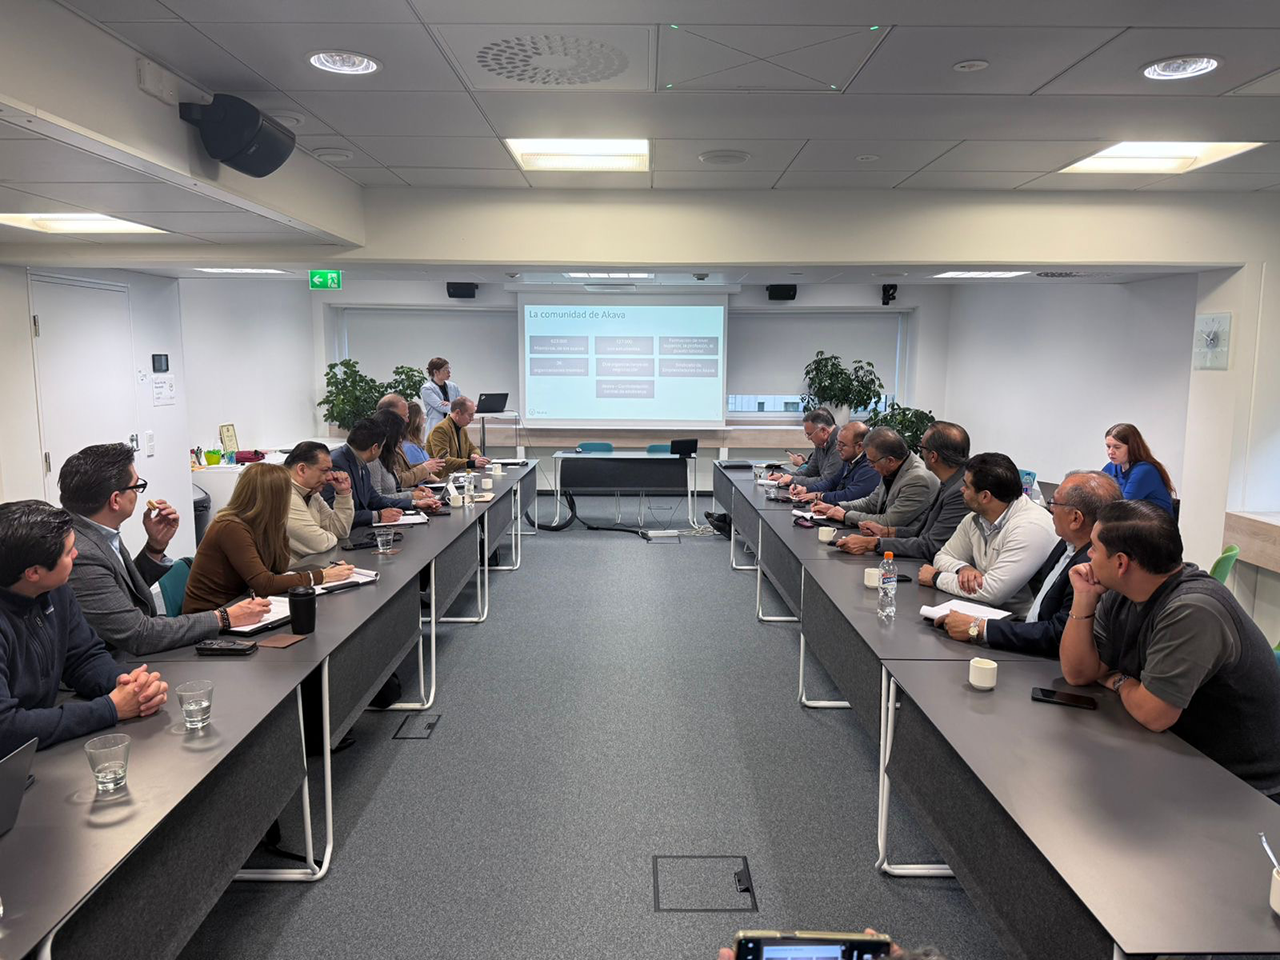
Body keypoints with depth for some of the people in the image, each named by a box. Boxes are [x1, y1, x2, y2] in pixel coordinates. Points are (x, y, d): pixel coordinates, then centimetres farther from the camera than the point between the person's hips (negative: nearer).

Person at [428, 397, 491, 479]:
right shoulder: (441, 429, -15)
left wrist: (475, 455, -1)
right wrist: (472, 463, -33)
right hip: (442, 479, -8)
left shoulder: (462, 429, 13)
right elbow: (443, 460, -25)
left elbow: (473, 448, 25)